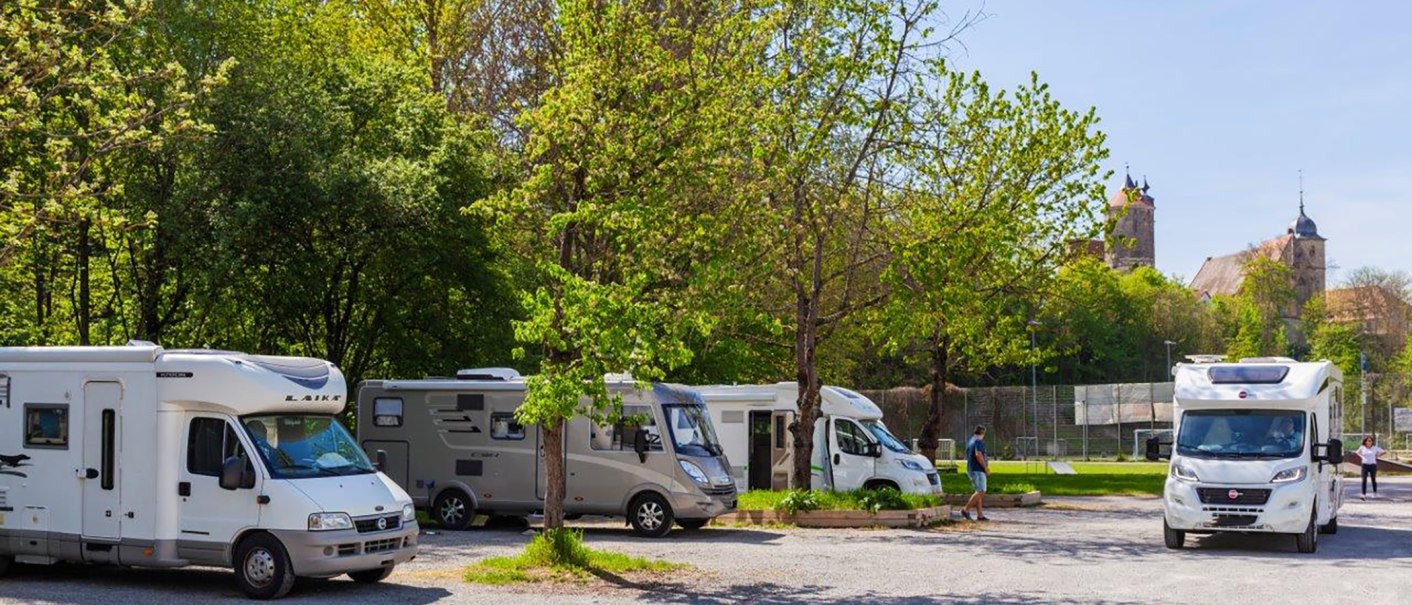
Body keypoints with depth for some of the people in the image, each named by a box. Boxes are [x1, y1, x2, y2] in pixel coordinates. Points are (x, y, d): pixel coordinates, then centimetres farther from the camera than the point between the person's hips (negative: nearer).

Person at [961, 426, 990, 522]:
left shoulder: (970, 441, 17)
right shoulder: (979, 442, -12)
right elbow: (978, 455, -26)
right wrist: (986, 468, -20)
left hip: (971, 469, 10)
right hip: (977, 470, -10)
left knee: (979, 492, 9)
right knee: (980, 492, -11)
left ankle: (980, 515, 5)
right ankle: (965, 509, -13)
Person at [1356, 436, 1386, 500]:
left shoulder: (1375, 448, -5)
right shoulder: (1362, 448, -1)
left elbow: (1384, 451, 5)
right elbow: (1358, 452, 21)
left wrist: (1377, 455, 4)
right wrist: (1361, 456, 7)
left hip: (1373, 465, 0)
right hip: (1365, 465, 0)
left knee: (1373, 479, 13)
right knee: (1364, 480, -10)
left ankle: (1375, 494, 29)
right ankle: (1363, 494, -14)